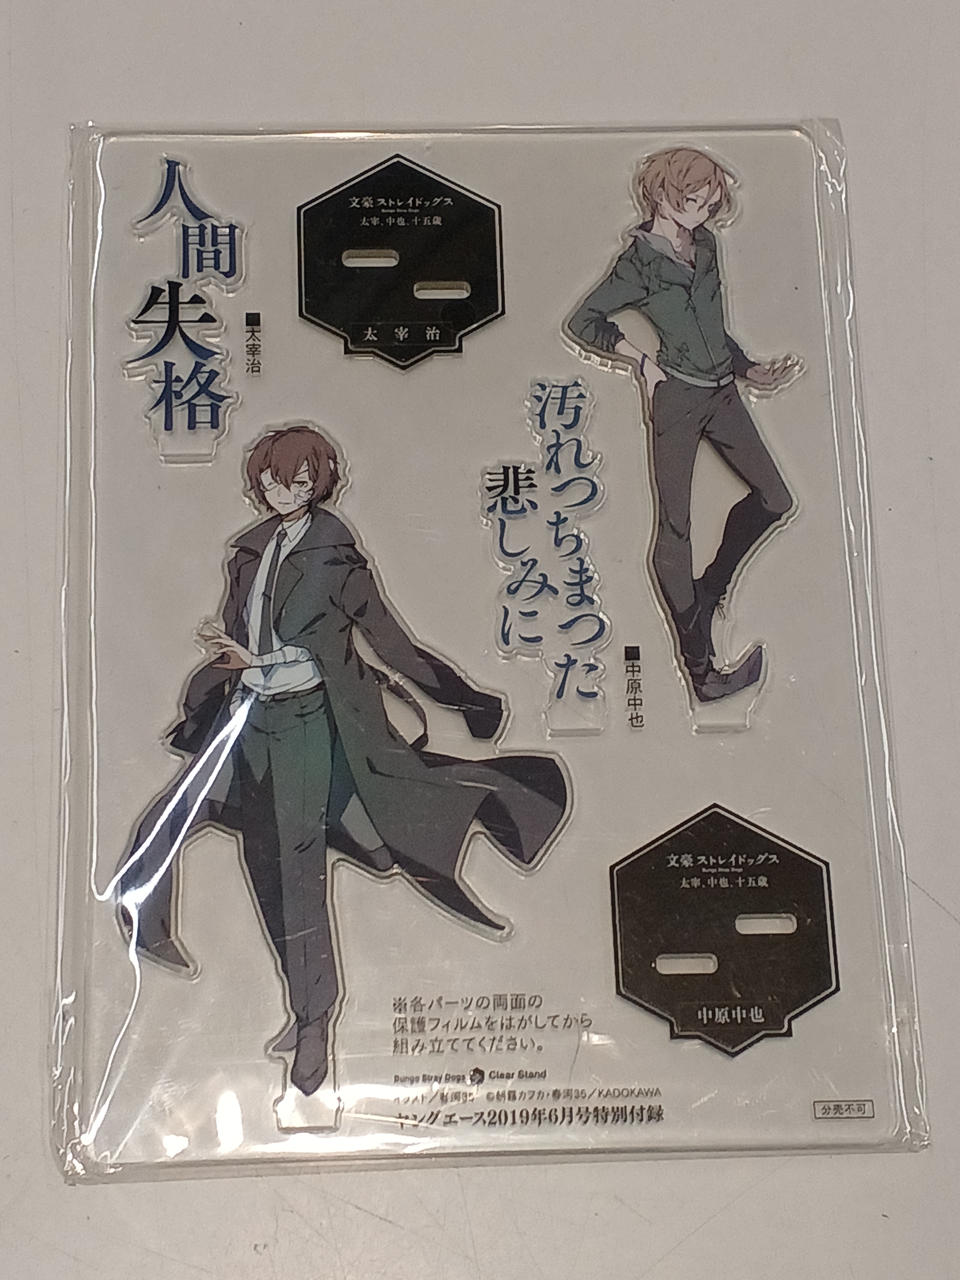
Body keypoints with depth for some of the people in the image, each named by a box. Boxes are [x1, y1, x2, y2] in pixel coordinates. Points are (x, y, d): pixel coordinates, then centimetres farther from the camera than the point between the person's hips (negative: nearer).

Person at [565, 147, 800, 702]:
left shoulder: (706, 245, 13)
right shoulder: (640, 262, -8)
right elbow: (583, 322, -10)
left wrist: (752, 371, 15)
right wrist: (642, 359, -10)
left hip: (722, 391, 8)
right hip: (676, 396, -8)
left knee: (775, 498, 8)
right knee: (675, 527, -3)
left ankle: (710, 591, 28)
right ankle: (700, 667, 1)